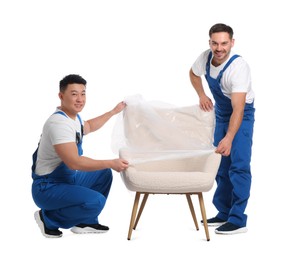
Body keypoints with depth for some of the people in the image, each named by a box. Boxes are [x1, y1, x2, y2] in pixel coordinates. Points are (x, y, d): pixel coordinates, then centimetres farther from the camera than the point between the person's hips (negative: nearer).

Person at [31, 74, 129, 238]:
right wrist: (111, 163, -29)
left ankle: (85, 222, 18)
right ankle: (48, 219, -6)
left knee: (104, 174, 17)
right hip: (47, 187, -10)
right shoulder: (58, 123, -27)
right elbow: (74, 162, -33)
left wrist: (114, 112, 33)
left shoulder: (73, 116, 5)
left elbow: (88, 126, 31)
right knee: (95, 201, -26)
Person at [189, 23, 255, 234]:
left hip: (242, 114, -7)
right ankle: (224, 213, 21)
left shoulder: (239, 67, -33)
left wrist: (229, 138, -50)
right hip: (220, 112, 7)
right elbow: (193, 73, 13)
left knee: (238, 165, -14)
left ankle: (238, 221, -12)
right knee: (221, 164, 11)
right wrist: (201, 95, -2)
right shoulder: (206, 58, -14)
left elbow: (238, 109, -39)